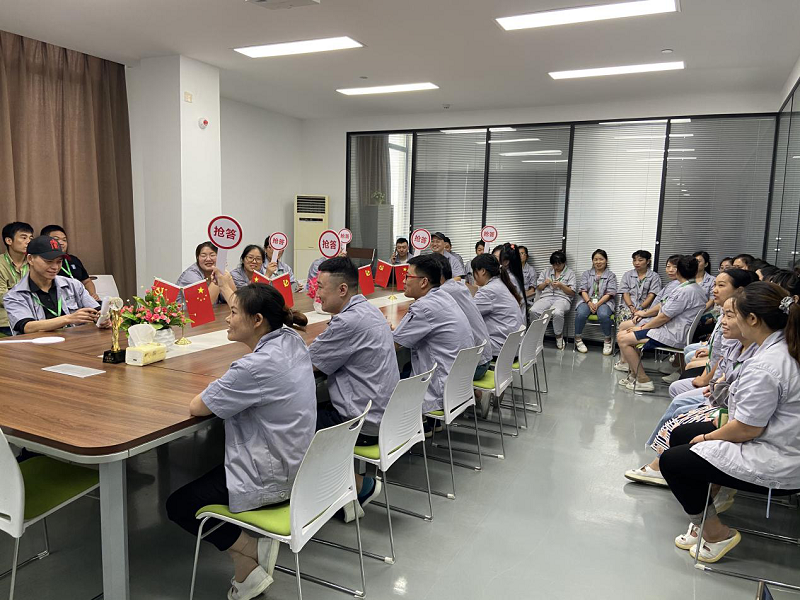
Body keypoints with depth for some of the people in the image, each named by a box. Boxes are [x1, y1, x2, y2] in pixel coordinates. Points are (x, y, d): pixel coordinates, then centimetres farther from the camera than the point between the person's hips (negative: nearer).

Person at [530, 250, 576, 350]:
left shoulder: (570, 273, 13)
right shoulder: (546, 271, 23)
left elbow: (572, 292, 5)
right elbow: (538, 288, 21)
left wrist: (561, 285, -11)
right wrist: (545, 283, 0)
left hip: (562, 298, -3)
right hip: (546, 297, 3)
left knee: (557, 313, -40)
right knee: (533, 311, -32)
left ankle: (559, 336, -13)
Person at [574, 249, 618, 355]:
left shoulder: (611, 275, 11)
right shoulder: (586, 274, 17)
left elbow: (609, 293, -1)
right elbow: (582, 290, 4)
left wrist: (597, 304, -17)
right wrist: (589, 303, -15)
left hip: (604, 302, -1)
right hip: (587, 300, 1)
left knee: (603, 315, -35)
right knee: (581, 314, -32)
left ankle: (607, 341, -14)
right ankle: (578, 339, -12)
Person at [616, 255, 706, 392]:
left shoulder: (685, 291, -19)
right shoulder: (699, 290, 14)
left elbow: (664, 317, -19)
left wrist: (643, 328, -4)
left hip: (672, 335, -11)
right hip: (679, 332, 11)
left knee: (623, 338, -12)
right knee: (624, 333, 13)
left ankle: (643, 380, -8)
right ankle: (635, 374, 14)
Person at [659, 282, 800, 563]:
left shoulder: (765, 366, -29)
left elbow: (747, 429, -24)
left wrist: (708, 437, -5)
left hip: (774, 466, -10)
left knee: (672, 460, -2)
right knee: (680, 435, 16)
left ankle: (716, 532, 12)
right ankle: (703, 520, 22)